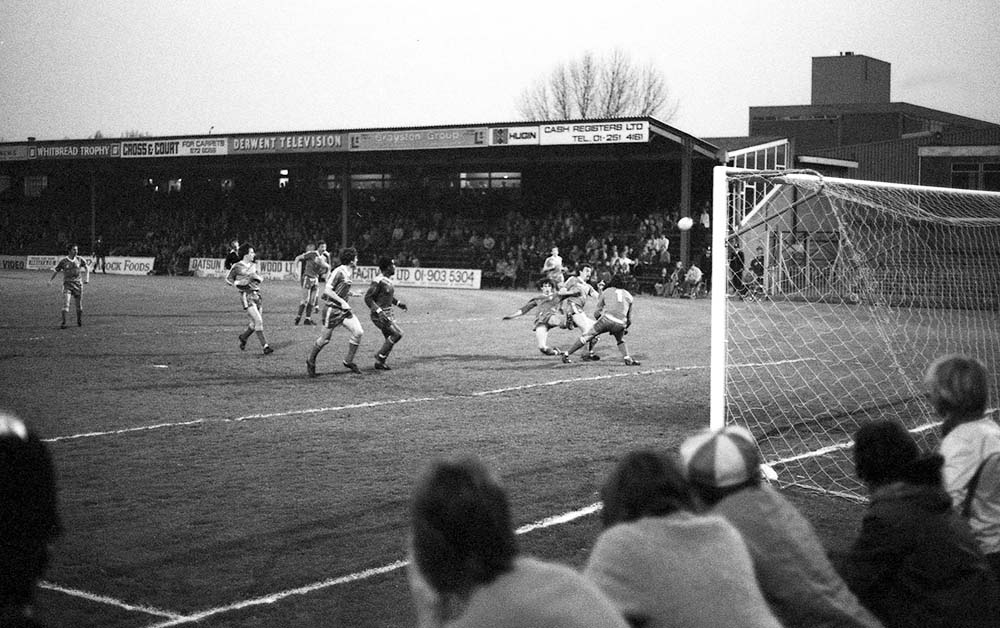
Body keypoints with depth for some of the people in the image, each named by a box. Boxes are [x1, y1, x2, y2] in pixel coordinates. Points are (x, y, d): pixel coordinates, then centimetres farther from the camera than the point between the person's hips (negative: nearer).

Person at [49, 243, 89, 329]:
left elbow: (86, 268, 18)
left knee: (79, 305, 7)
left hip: (78, 284, 2)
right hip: (67, 284, -2)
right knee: (65, 304, -14)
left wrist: (86, 278, 7)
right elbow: (55, 271, 3)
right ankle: (63, 323, -11)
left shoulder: (79, 259, 3)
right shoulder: (63, 261, -3)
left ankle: (79, 321, 26)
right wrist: (50, 280, -8)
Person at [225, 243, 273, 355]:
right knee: (258, 321, -17)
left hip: (257, 295, 7)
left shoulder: (253, 265, 13)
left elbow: (261, 279, 14)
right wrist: (239, 283, -11)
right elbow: (228, 279, 5)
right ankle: (265, 347, -14)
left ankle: (244, 337, 36)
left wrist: (256, 276, -9)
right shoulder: (237, 267, -4)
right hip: (247, 296, -7)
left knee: (257, 323, 9)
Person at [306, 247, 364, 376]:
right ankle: (310, 361, 26)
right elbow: (327, 290, -23)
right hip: (333, 309, -8)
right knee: (325, 339, 3)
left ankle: (348, 361, 9)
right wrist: (342, 301, -26)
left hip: (344, 308, 8)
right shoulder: (338, 272, -19)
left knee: (358, 332, -6)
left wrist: (351, 293, 12)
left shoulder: (350, 272, 9)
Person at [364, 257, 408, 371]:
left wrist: (398, 303, 19)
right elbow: (368, 298, -20)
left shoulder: (388, 279, 9)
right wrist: (379, 312, -27)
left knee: (390, 339, 9)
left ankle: (379, 363, 18)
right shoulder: (378, 281, -20)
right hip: (379, 315, -9)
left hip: (388, 313, 9)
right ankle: (380, 356, -2)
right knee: (397, 334, -14)